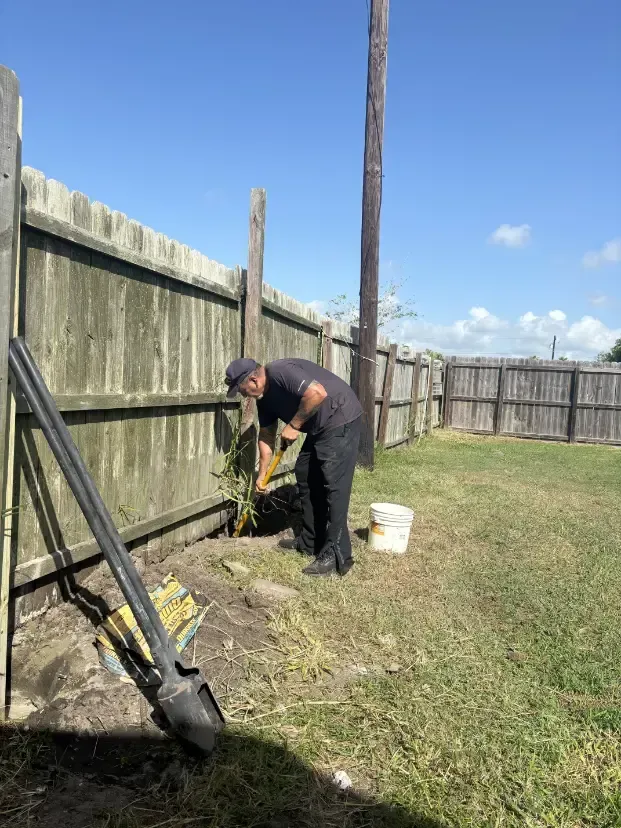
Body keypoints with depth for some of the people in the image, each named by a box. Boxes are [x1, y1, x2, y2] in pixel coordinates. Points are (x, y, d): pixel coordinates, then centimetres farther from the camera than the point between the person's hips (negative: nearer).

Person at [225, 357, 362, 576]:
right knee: (305, 476, 12)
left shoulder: (280, 372, -22)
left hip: (340, 421, -10)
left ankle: (337, 556, -8)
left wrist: (293, 426, -21)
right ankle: (310, 541, 22)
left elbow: (317, 393, -33)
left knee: (334, 485, -12)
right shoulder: (264, 397, 8)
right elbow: (266, 436, 16)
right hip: (319, 427, 10)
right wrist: (262, 474, 17)